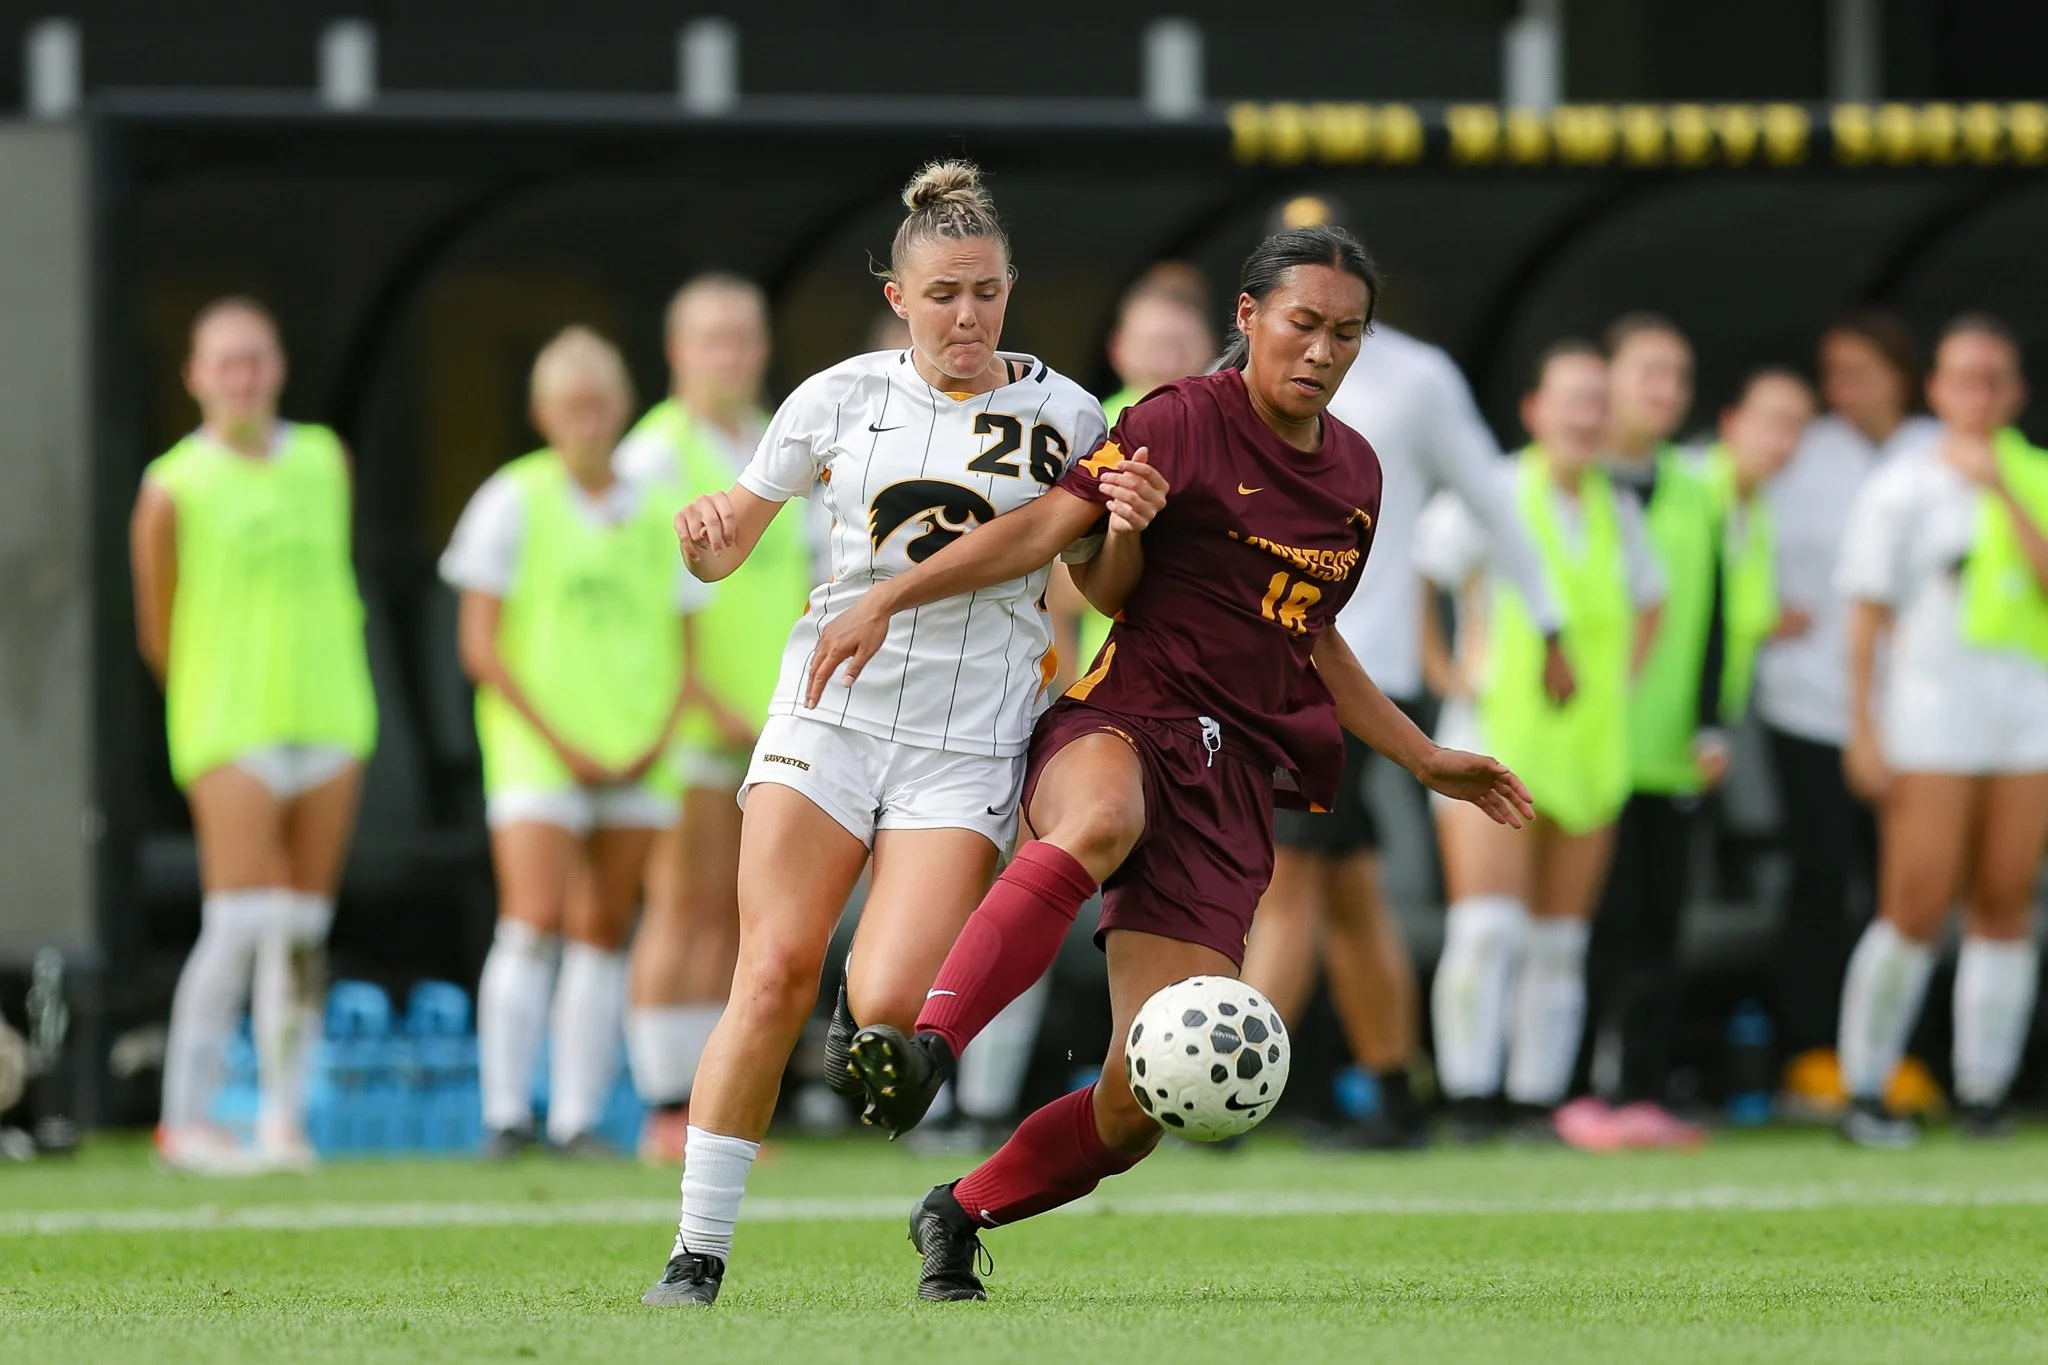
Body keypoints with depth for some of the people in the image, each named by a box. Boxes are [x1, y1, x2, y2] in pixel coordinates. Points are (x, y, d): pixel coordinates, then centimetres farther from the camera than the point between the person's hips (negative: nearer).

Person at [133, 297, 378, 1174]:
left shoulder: (324, 461, 10)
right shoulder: (175, 488, -5)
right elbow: (158, 631, 3)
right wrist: (213, 706, 8)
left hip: (329, 719, 5)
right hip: (231, 733, -5)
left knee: (302, 930, 3)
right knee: (241, 922, -13)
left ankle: (284, 1117, 8)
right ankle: (186, 1120, -9)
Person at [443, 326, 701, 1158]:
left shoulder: (660, 513, 9)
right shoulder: (514, 503, -1)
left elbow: (684, 649, 14)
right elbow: (480, 646, -4)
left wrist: (660, 737, -3)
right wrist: (559, 741, -10)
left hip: (637, 756, 4)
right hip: (538, 748, -4)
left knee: (603, 933, 3)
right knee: (534, 923, -14)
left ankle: (578, 1116, 7)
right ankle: (505, 1113, -12)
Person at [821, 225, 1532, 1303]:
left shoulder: (1354, 474, 17)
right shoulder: (1185, 423, -3)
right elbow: (1045, 527, -12)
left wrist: (1425, 760, 32)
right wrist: (887, 600, -25)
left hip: (1232, 784, 5)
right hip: (1123, 727, -5)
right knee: (1101, 823, -45)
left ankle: (959, 1217, 15)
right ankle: (928, 1046, -55)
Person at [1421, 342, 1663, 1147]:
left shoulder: (1616, 513, 12)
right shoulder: (1491, 498, -7)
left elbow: (1646, 602, 31)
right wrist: (1442, 674, -11)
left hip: (1587, 747, 6)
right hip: (1495, 740, -6)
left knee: (1559, 941, 5)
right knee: (1487, 925, -16)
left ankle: (1537, 1103, 9)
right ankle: (1469, 1101, -13)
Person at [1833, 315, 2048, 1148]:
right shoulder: (1899, 491, 4)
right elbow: (1867, 616, 1)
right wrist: (1863, 730, -6)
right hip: (1933, 715, -3)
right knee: (1915, 912, -9)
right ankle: (1864, 1092, -1)